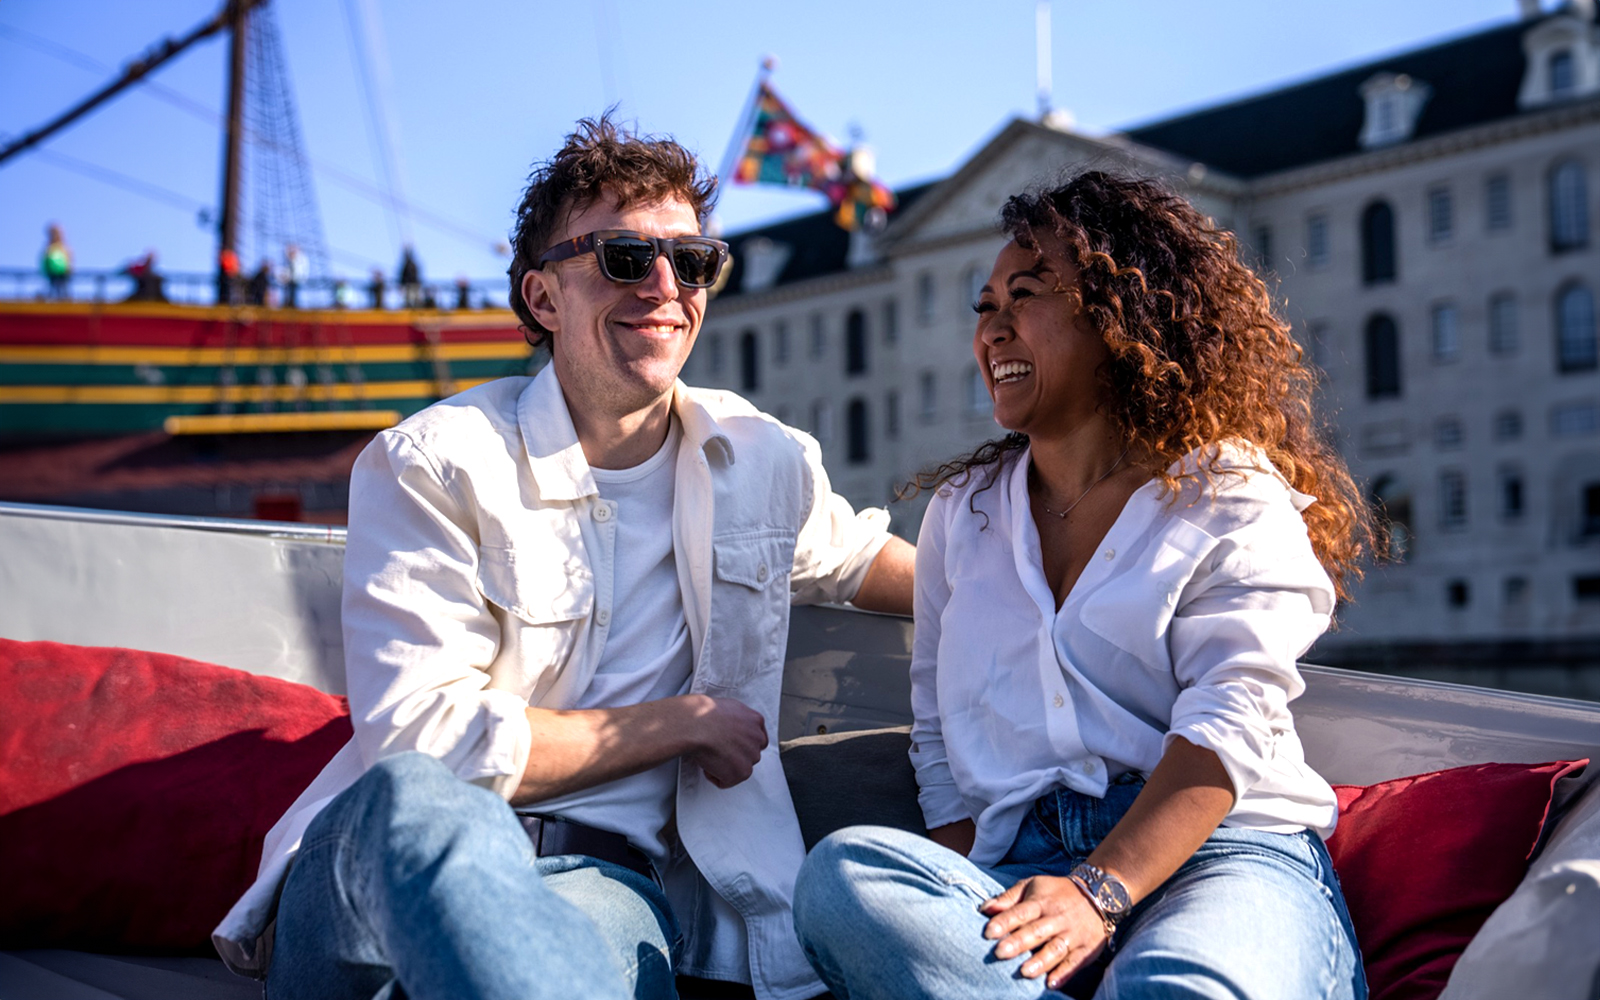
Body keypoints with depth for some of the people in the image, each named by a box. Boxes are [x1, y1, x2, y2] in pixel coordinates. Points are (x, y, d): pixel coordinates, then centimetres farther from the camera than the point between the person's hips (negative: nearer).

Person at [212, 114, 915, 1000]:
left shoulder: (764, 461, 13)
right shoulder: (433, 466, -5)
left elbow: (858, 557, 38)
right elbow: (418, 739, -15)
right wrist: (678, 725, -7)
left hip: (609, 879, 0)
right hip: (387, 865, 0)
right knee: (415, 795, -41)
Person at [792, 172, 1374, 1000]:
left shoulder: (1233, 496, 6)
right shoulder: (961, 510, 23)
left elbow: (1231, 725, -8)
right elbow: (939, 732, 20)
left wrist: (1099, 892, -22)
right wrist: (971, 901, 0)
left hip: (1225, 850, -5)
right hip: (1021, 861, 6)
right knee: (843, 870, -29)